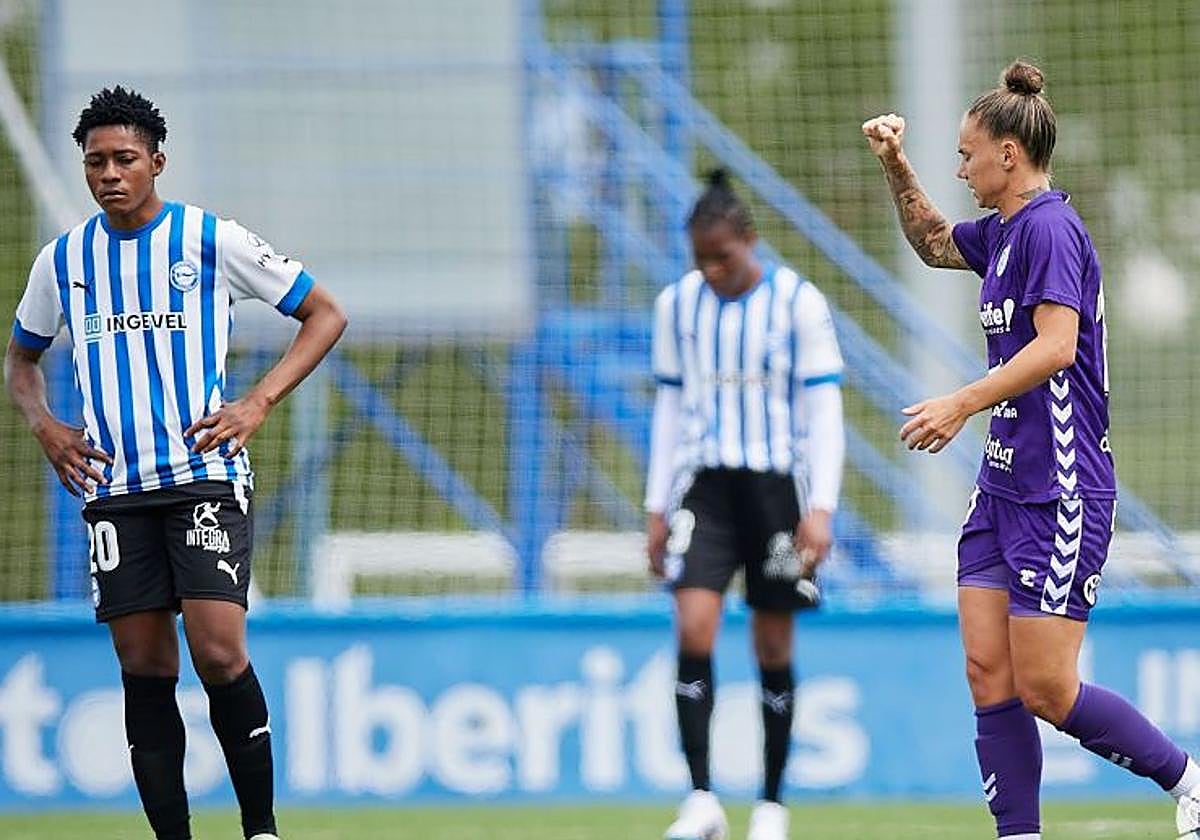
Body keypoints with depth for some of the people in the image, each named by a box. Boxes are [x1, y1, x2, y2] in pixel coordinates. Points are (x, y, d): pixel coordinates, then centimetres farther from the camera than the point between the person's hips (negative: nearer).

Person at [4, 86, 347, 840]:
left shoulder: (213, 240, -1)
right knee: (144, 670, 2)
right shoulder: (63, 260, 10)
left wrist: (258, 403, -6)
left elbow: (326, 315, 5)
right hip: (114, 488, 4)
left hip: (204, 474, -4)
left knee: (219, 653, -16)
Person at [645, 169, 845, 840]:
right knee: (693, 628, -15)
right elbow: (671, 408, 13)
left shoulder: (799, 303, -5)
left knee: (774, 646, 4)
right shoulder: (677, 305, 6)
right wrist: (658, 508, 9)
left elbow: (824, 409, -5)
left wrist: (821, 507, -13)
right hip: (704, 485, 2)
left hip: (775, 484, -2)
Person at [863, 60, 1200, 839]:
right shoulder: (1003, 232, 15)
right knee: (989, 673, 2)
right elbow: (936, 244, 36)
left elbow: (1056, 345, -25)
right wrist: (897, 168, 22)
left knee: (1045, 688, -8)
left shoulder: (1050, 228, -14)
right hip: (1005, 482, 9)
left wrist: (962, 404, -28)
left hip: (1062, 494, -9)